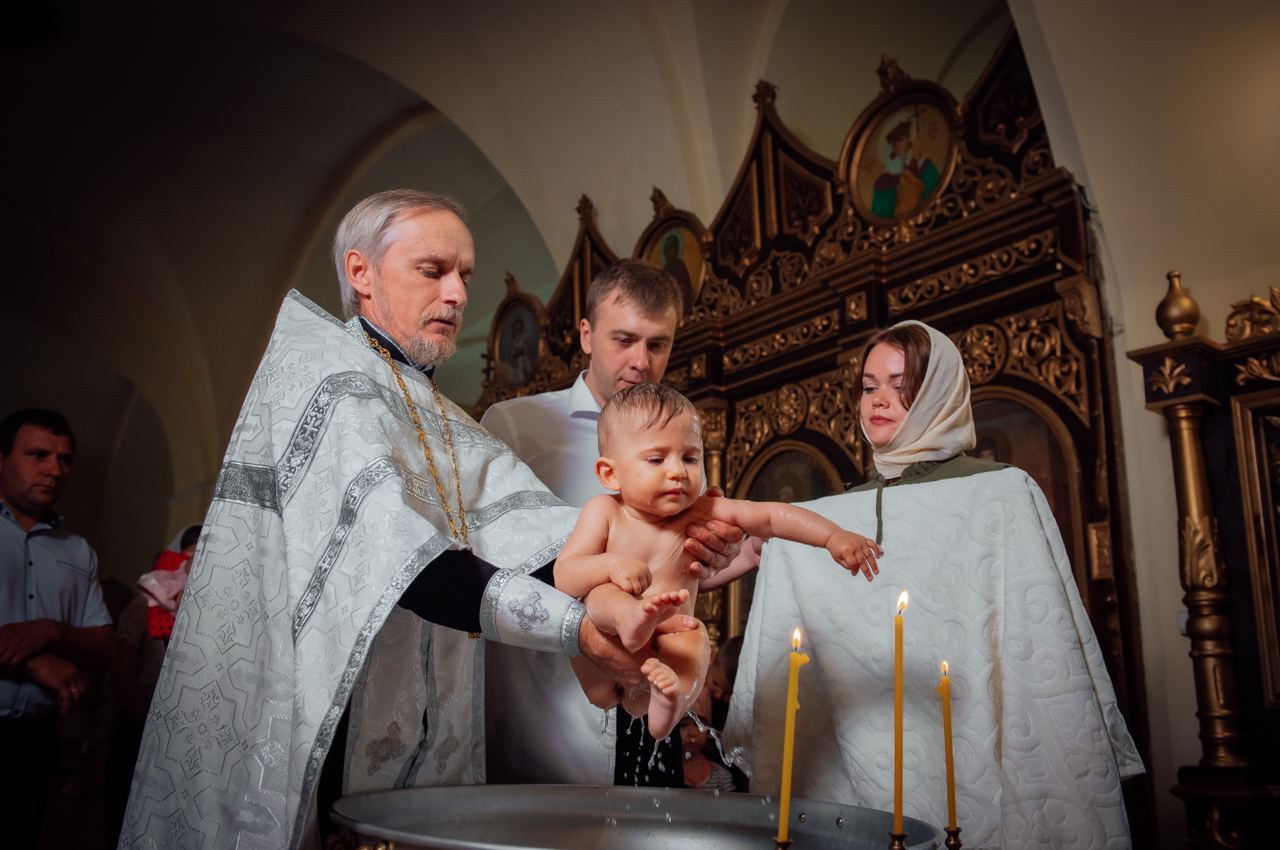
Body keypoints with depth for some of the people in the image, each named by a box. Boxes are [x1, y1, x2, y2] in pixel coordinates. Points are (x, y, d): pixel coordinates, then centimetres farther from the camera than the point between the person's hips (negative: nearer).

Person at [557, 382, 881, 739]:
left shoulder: (699, 513, -4)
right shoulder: (604, 512, -7)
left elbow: (771, 516, -8)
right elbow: (563, 578, -12)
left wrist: (834, 536, -21)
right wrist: (611, 564, -31)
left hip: (665, 651, 1)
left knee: (693, 640, -27)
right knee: (603, 593, -25)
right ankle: (631, 619, -56)